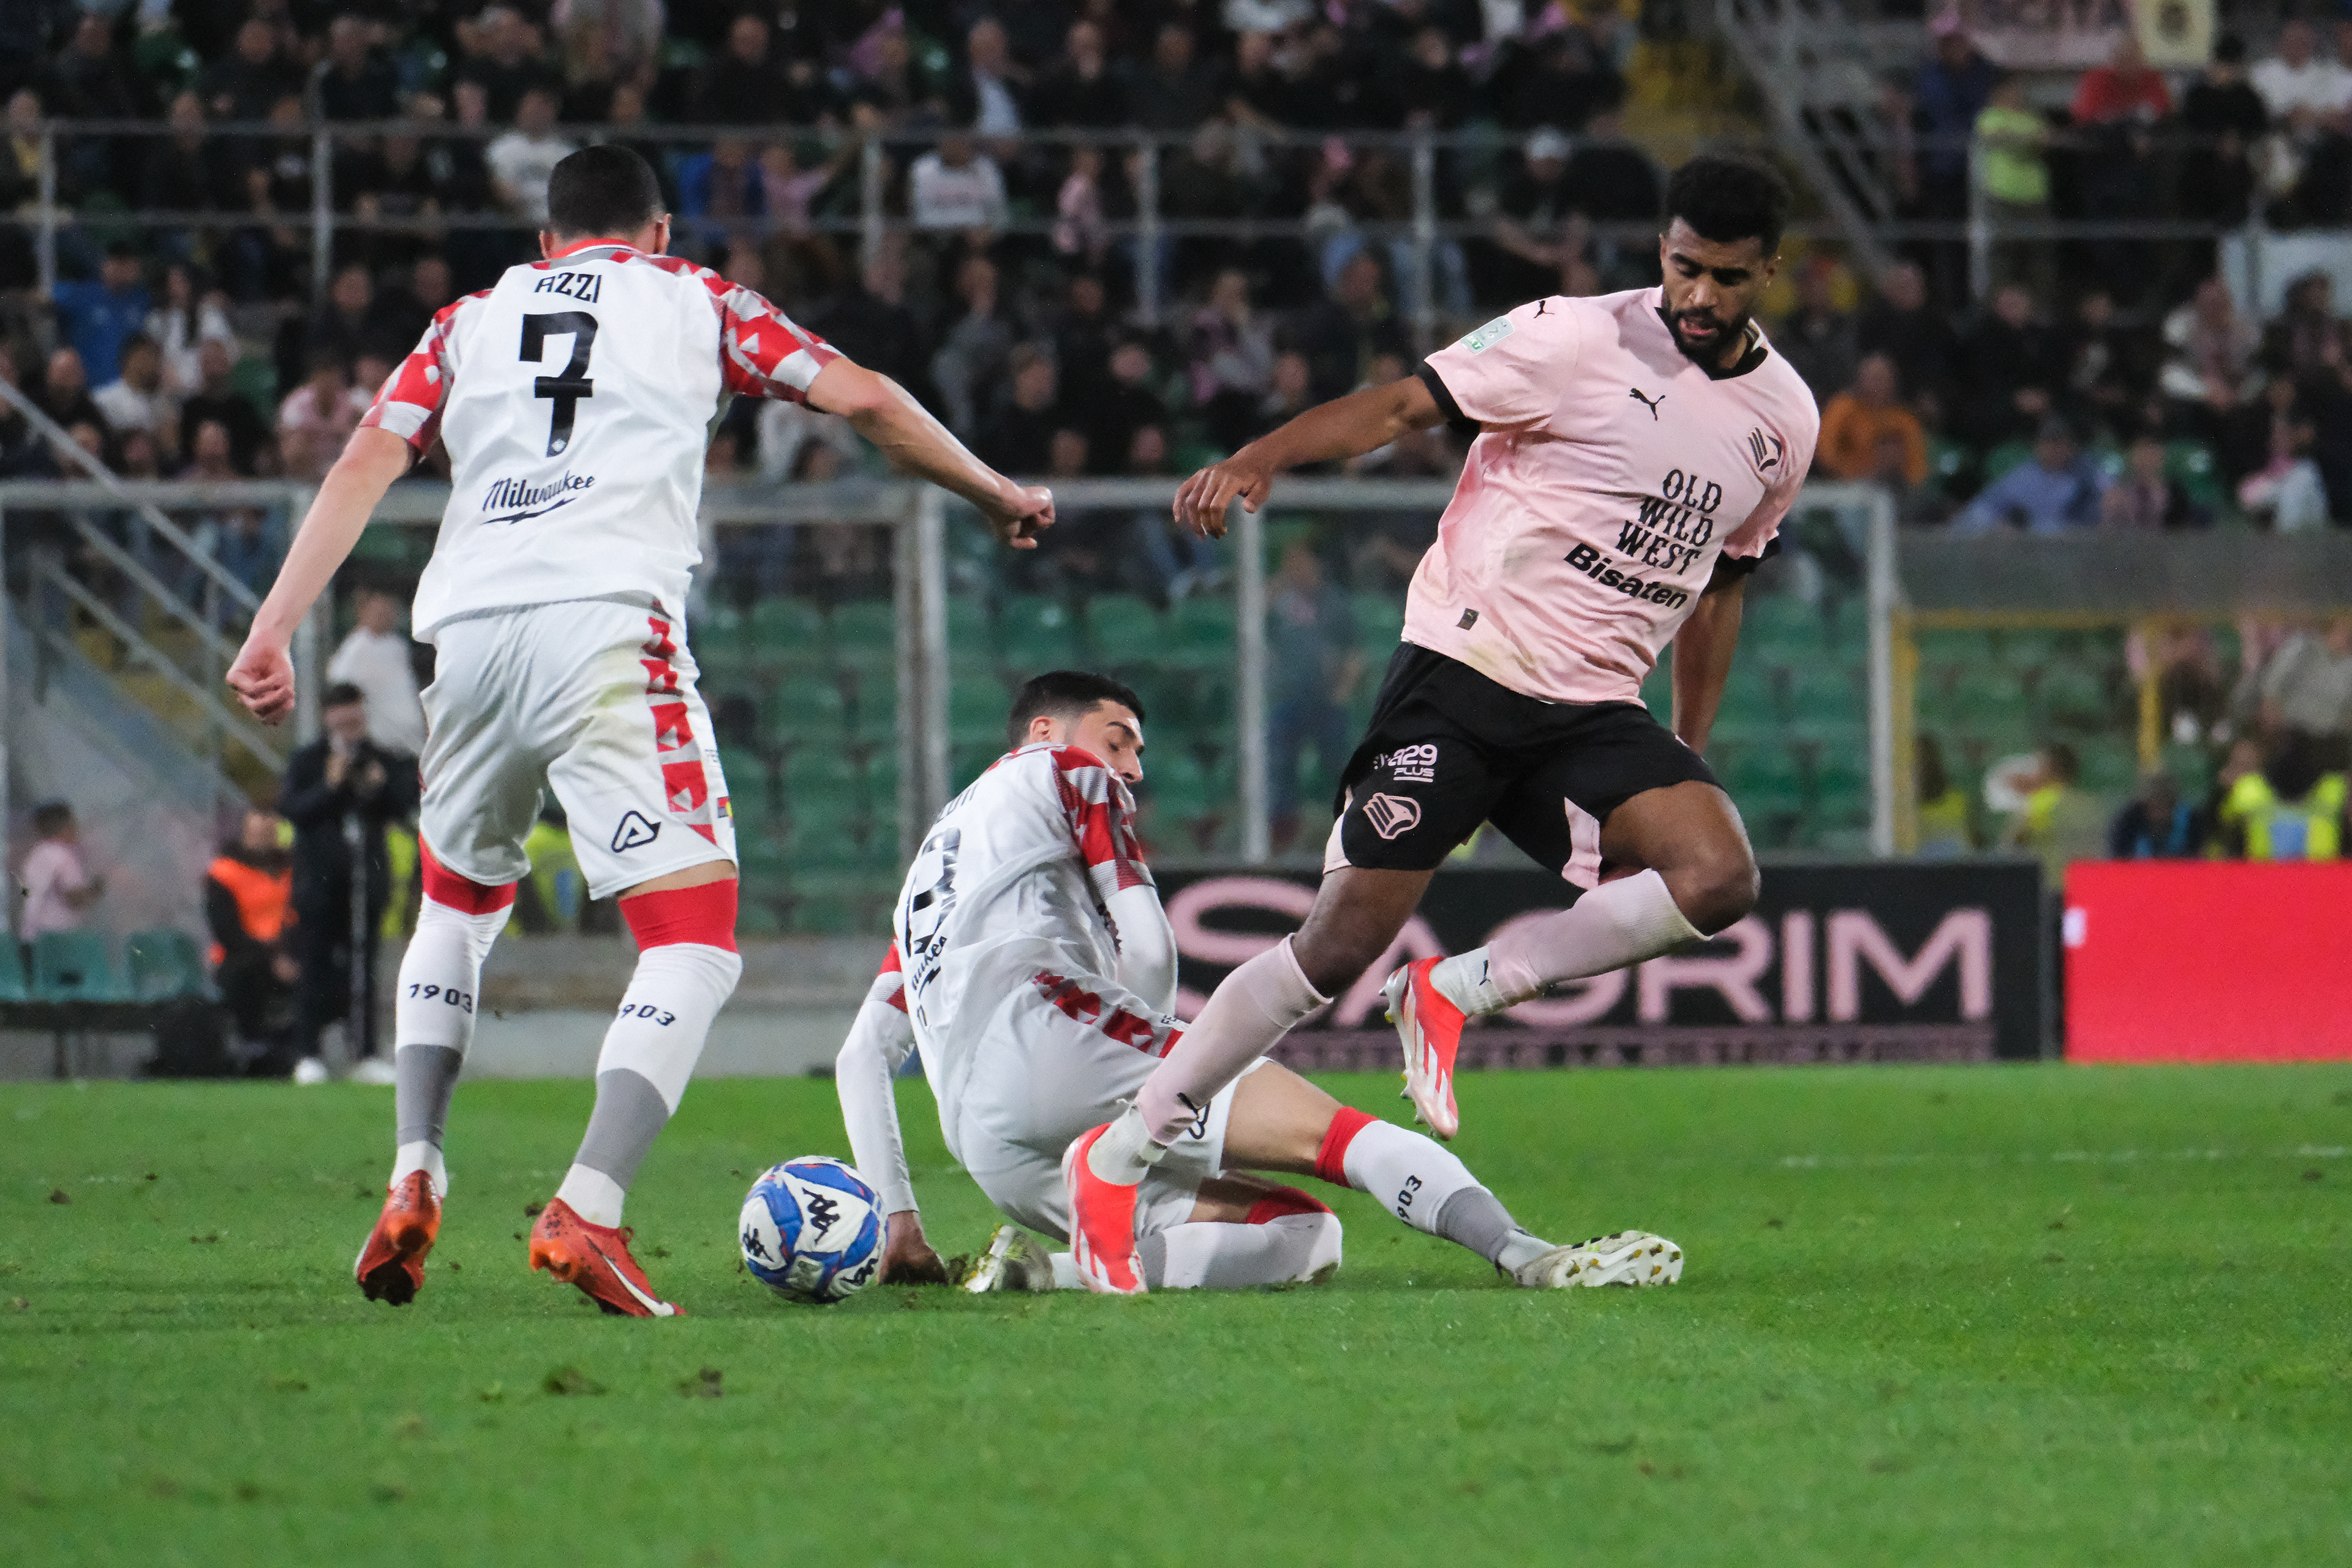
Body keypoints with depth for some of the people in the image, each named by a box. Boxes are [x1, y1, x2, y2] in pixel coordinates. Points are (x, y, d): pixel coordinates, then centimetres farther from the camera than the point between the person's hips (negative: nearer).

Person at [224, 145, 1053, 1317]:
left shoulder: (472, 320, 25)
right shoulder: (693, 300, 20)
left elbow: (367, 462, 13)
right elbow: (863, 401, 15)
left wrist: (273, 631, 9)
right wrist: (996, 495, 29)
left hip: (469, 630, 4)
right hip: (609, 626, -4)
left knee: (458, 903, 28)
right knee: (696, 939, -3)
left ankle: (414, 1185, 15)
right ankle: (588, 1211, -22)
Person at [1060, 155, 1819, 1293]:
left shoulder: (1784, 418, 10)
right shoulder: (1577, 341, -7)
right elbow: (1405, 404, -9)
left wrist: (1691, 752, 23)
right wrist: (1260, 458, -24)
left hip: (1595, 711, 5)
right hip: (1462, 674, -5)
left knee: (1719, 877, -22)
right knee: (1343, 943, -11)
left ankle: (1460, 991, -6)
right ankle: (1116, 1159, 1)